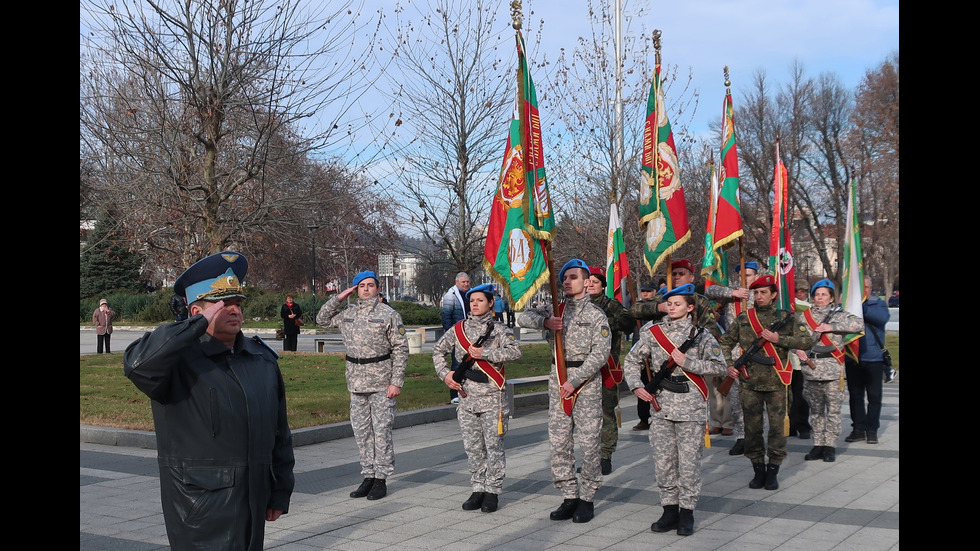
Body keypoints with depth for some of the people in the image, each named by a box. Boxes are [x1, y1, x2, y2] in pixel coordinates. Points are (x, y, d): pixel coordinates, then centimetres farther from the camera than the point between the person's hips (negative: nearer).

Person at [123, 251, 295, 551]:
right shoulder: (179, 359, -9)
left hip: (254, 503, 6)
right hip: (201, 508, -6)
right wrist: (201, 324, -26)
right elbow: (137, 363, -34)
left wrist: (280, 492, 14)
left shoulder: (263, 358, 10)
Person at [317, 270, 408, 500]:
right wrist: (338, 298, 7)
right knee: (361, 431, 9)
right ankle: (368, 476, 18)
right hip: (356, 382, 5)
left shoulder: (388, 314, -4)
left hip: (381, 382, -5)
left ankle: (381, 478, 5)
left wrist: (396, 382, -13)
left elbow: (401, 349, -6)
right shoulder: (347, 314, 11)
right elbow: (322, 319, 21)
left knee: (381, 430, -2)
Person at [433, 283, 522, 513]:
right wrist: (445, 373, 5)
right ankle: (478, 489, 19)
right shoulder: (458, 329, 9)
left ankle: (493, 491, 10)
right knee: (472, 447, 9)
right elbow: (438, 350, 19)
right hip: (466, 397, 4)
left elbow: (515, 351, -18)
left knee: (493, 446, 1)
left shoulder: (498, 329, -3)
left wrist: (485, 353, -21)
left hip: (492, 398, -4)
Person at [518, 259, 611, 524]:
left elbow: (600, 353, -10)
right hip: (557, 379, 4)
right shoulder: (554, 310, 11)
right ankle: (569, 497, 13)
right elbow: (523, 317, 6)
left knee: (588, 441, -2)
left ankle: (587, 499, 9)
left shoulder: (596, 315, -2)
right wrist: (545, 322, -14)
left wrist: (575, 381, -15)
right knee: (559, 441, 4)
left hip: (586, 381, -4)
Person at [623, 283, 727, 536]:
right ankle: (670, 510, 18)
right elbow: (632, 360, 12)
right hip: (661, 405, 3)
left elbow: (719, 366, -5)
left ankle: (686, 513, 11)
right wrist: (636, 385, -3)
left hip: (691, 407, -3)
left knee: (688, 462, -1)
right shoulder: (653, 332, 7)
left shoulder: (700, 334, 1)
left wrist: (687, 362, -14)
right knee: (663, 462, 6)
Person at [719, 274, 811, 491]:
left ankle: (773, 471, 13)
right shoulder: (743, 318, 7)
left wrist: (779, 339, -13)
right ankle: (758, 470, 19)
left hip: (776, 383, -1)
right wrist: (729, 365, 0)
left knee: (776, 426, 1)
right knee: (752, 427, 6)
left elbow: (807, 341, -3)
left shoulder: (785, 317, 3)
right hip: (749, 382, 2)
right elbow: (726, 342, 15)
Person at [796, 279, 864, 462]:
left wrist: (831, 326, -18)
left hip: (833, 370, -2)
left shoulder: (839, 315, 3)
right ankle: (818, 445, 16)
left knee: (833, 409, 0)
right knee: (815, 410, 9)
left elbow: (859, 325, -12)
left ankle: (830, 445, 8)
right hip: (811, 369, 3)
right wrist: (797, 349, -8)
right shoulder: (804, 316, 10)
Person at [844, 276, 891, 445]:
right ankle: (858, 428, 15)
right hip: (852, 359, 1)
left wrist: (862, 308, -25)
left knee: (874, 395, 5)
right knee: (855, 395, 7)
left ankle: (872, 429, 14)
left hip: (874, 358, -1)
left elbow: (883, 317, -17)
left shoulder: (878, 304, 5)